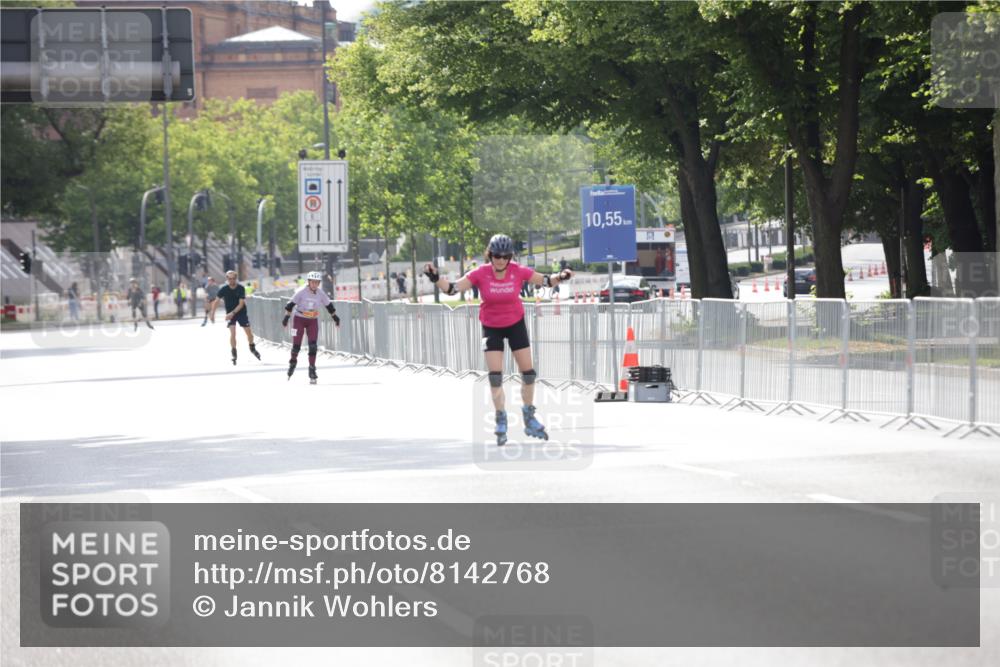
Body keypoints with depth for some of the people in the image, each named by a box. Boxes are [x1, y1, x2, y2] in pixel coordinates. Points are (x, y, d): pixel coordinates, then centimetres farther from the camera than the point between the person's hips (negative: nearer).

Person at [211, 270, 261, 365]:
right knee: (232, 333, -15)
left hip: (241, 312, 0)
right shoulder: (224, 289, -13)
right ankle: (234, 354, -5)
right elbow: (216, 301, -3)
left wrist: (233, 313, -27)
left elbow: (241, 304, -18)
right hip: (230, 313, 0)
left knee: (248, 332, 4)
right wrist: (213, 313, -7)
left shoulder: (241, 288, -15)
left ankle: (252, 348, 32)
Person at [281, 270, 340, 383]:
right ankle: (293, 361, 27)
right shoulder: (301, 292, -16)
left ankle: (312, 369, -4)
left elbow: (328, 305, 9)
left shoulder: (320, 293, -4)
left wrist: (335, 317, 16)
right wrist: (286, 318, -16)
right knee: (296, 344, -2)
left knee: (313, 345, -9)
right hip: (299, 319, -2)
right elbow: (291, 304, -13)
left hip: (313, 321, 2)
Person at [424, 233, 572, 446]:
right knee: (495, 376, -7)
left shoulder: (518, 272, -17)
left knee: (528, 372, 3)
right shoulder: (480, 274, -20)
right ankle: (501, 422, 4)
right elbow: (452, 288, -20)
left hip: (516, 324, 1)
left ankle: (529, 419, 19)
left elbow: (546, 280, -7)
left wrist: (560, 277, -26)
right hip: (491, 327, -1)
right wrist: (435, 278, -36)